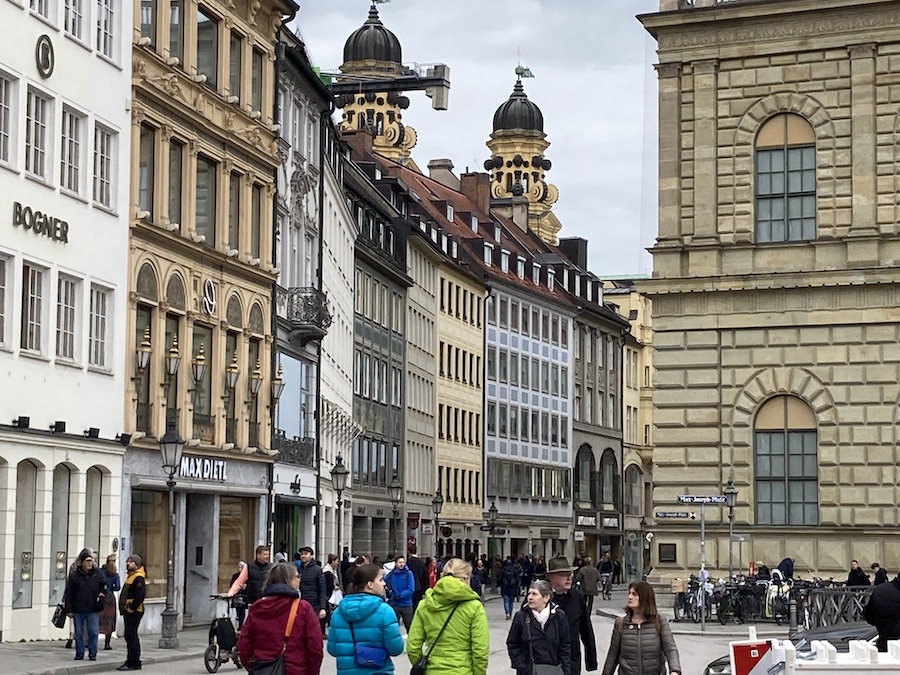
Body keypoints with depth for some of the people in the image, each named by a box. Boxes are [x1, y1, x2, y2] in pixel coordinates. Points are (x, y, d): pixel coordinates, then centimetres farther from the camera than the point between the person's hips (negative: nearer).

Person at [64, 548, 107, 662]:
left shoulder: (97, 574, 4)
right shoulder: (74, 576, -2)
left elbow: (104, 587, 18)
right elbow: (68, 594, 0)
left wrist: (102, 595, -3)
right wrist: (69, 609, -3)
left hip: (93, 609, 1)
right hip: (78, 610, -1)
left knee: (94, 632, -2)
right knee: (79, 633, 7)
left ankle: (92, 653, 10)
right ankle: (79, 653, 18)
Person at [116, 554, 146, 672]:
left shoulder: (139, 577, -14)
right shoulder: (131, 576, 18)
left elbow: (140, 595, -24)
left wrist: (132, 608, -19)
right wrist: (124, 607, 16)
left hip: (134, 612, -11)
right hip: (128, 611, 11)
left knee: (131, 636, -9)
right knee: (130, 637, 13)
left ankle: (132, 663, -6)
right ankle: (135, 663, 19)